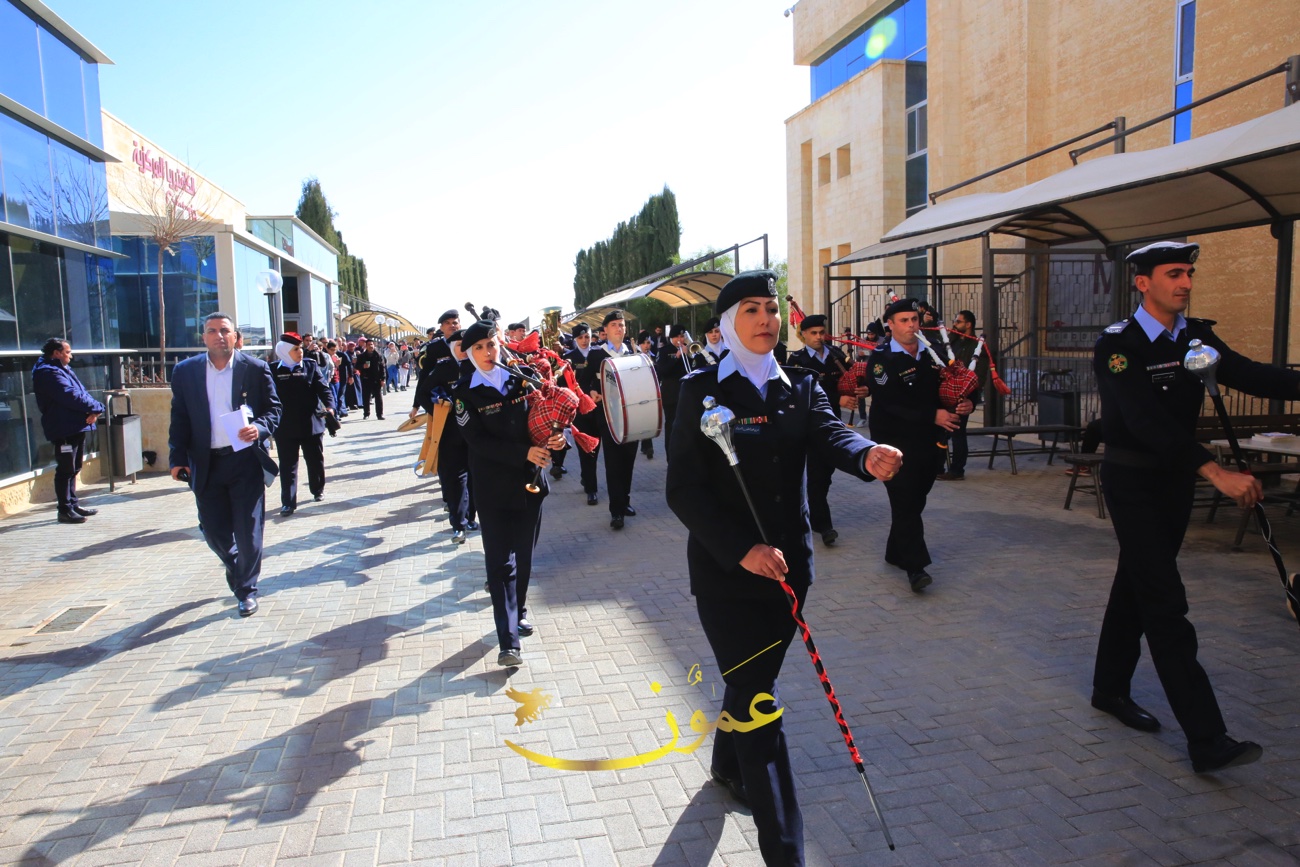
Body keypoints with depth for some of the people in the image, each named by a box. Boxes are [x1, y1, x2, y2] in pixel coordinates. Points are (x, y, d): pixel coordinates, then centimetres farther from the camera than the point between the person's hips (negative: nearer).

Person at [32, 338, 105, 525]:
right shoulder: (49, 372, -13)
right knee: (65, 470, -6)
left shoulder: (63, 369, 19)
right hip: (63, 429, -10)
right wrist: (95, 407, -12)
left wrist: (93, 410, -8)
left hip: (76, 427, 10)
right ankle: (65, 510, -1)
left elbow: (81, 392, 10)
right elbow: (71, 396, -23)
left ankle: (73, 504, 26)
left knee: (73, 469, 17)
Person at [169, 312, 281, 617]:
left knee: (248, 531, 1)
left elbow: (274, 408, 2)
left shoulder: (255, 368, -1)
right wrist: (178, 458, -1)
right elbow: (179, 418, 7)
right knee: (213, 530, 10)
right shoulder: (185, 371, 5)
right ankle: (236, 568, 41)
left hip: (246, 460, -2)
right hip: (206, 463, 3)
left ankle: (246, 588, 19)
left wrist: (260, 428, -18)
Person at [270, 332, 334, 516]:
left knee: (315, 460, 14)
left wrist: (329, 405, -24)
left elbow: (323, 388, -7)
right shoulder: (274, 370, -2)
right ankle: (288, 502, 6)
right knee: (287, 465, 3)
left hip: (311, 424, 1)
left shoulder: (311, 366, 0)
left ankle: (318, 490, 35)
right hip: (285, 427, -1)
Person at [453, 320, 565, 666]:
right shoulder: (466, 392, -6)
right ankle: (509, 641, -3)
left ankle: (519, 611, 38)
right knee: (500, 559, -3)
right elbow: (478, 440, -14)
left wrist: (555, 436, -15)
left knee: (524, 554, 15)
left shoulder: (524, 377, 2)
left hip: (530, 480, 3)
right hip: (493, 485, -3)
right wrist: (524, 453, -23)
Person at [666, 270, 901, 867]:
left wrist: (868, 456, -37)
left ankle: (727, 766, 49)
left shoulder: (800, 387, 6)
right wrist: (743, 549, -24)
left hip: (787, 563, 5)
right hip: (724, 571, -5)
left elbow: (830, 434, -14)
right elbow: (684, 488, -14)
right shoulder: (702, 390, -8)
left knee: (754, 678, 21)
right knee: (758, 702, -3)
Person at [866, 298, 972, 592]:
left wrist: (966, 404, -9)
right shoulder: (881, 359, -10)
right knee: (905, 503, -8)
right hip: (896, 443, -6)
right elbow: (891, 404, -20)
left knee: (915, 500, 14)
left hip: (929, 442, 6)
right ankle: (915, 566, -5)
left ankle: (896, 552, 30)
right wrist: (932, 416, -25)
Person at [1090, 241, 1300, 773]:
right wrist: (1217, 473, -37)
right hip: (1133, 483, -7)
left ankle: (1110, 689, 31)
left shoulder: (1197, 337, 6)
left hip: (1176, 480, 7)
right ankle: (1207, 740, -7)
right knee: (1165, 603, -8)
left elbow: (1251, 376, -7)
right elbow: (1148, 422, -28)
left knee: (1137, 586, 16)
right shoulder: (1117, 345, -17)